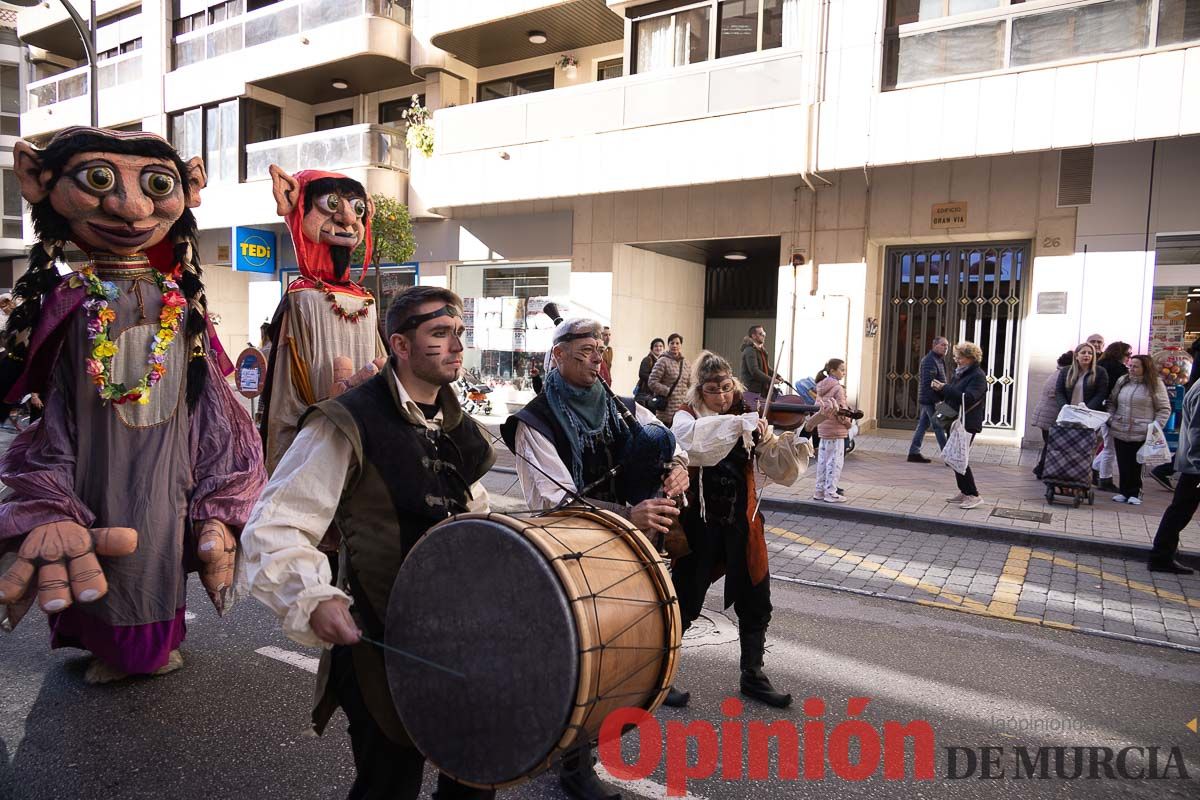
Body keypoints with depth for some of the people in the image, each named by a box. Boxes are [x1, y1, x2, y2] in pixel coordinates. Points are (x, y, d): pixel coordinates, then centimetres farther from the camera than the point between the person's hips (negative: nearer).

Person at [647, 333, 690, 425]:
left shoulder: (686, 364, 14)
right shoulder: (663, 362, -5)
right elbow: (652, 382, -10)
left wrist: (687, 396, 8)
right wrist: (669, 391, -11)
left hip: (683, 410, 6)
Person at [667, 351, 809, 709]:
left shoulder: (749, 419, 4)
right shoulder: (686, 417, -6)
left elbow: (778, 469, -4)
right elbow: (696, 440, -31)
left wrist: (790, 445, -23)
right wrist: (740, 424, -36)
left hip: (741, 522, 4)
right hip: (699, 522, -4)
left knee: (756, 604, 12)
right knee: (684, 604, 4)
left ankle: (753, 676, 32)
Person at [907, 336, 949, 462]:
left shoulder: (939, 359, 17)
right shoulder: (930, 360, -16)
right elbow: (928, 383, -23)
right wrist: (937, 399, -24)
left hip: (926, 400, 10)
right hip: (931, 400, -10)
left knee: (923, 425, 11)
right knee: (939, 427, -6)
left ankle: (914, 453, 16)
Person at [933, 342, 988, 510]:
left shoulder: (978, 376, -11)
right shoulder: (958, 373, 15)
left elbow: (968, 397, -25)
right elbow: (949, 395, 22)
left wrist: (945, 388, -23)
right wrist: (939, 390, 1)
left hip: (967, 424, -9)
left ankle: (973, 495, -4)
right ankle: (964, 492, 21)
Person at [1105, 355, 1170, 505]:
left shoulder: (1155, 384, -3)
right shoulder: (1122, 381, 9)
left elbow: (1164, 409, -2)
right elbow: (1112, 402, 17)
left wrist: (1156, 426, -12)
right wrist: (1110, 418, 4)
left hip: (1141, 434, -4)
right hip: (1120, 431, 4)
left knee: (1136, 464, 1)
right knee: (1123, 463, 7)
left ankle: (1134, 493, 13)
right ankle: (1124, 491, 17)